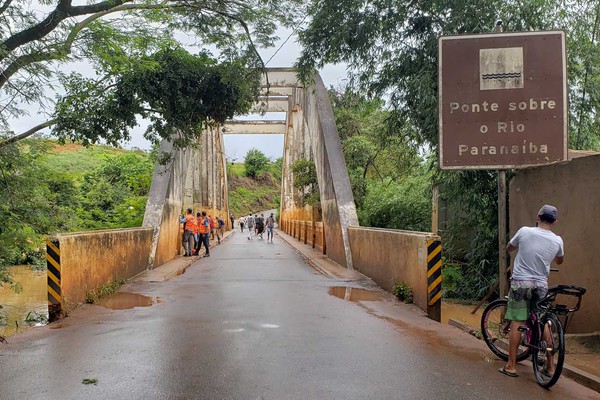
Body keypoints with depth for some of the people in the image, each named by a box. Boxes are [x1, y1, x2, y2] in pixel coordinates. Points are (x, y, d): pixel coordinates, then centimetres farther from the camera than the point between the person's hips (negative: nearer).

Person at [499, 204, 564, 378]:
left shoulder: (525, 231, -7)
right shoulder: (557, 240, 0)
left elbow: (509, 248, 11)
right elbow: (560, 261, 20)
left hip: (520, 283, -2)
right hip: (541, 285, 2)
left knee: (516, 323, 1)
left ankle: (511, 365, 5)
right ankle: (550, 365, 21)